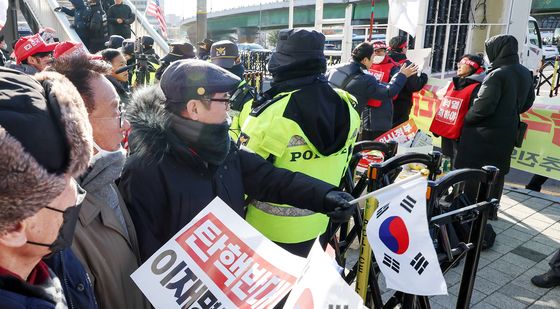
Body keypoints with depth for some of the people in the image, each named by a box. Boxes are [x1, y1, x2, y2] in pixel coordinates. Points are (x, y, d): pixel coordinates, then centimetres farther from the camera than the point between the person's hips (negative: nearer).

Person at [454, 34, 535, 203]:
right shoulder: (525, 73, 6)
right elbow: (527, 102, 18)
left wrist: (466, 119, -9)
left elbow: (483, 106, -24)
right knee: (496, 175, 19)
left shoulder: (497, 74, -19)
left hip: (483, 135, -8)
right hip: (507, 134, 8)